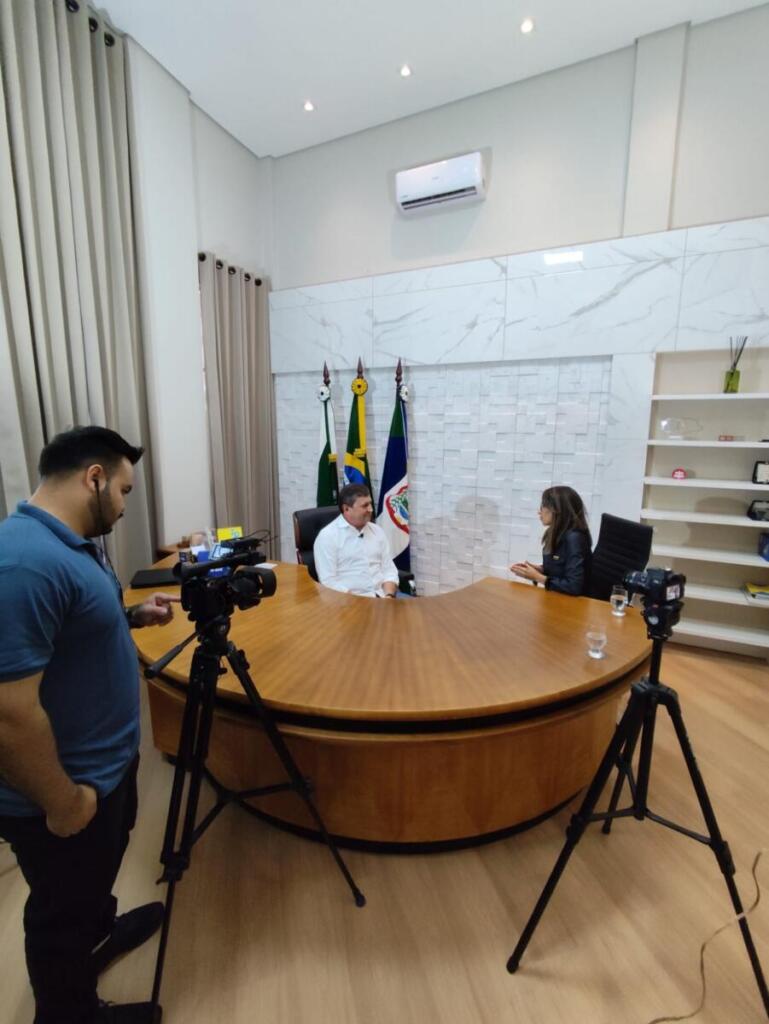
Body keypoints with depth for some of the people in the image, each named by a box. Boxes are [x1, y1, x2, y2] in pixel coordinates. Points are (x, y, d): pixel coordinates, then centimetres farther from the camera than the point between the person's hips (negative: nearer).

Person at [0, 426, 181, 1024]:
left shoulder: (73, 543, 0)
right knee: (62, 912, 20)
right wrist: (62, 802, -21)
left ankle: (102, 931, 60)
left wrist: (135, 617, 2)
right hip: (69, 788, -9)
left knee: (100, 872, 34)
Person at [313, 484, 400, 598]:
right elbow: (329, 582, -11)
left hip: (382, 595, 5)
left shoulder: (377, 531, 12)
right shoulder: (327, 536, -5)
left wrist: (388, 596, -7)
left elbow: (389, 570, 12)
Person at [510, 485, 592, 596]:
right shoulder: (557, 534, 3)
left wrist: (537, 577, -18)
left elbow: (574, 587, -27)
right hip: (555, 595, 7)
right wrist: (538, 569, -1)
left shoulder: (574, 538, -22)